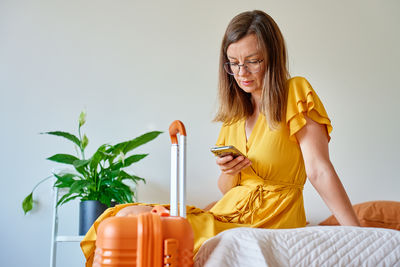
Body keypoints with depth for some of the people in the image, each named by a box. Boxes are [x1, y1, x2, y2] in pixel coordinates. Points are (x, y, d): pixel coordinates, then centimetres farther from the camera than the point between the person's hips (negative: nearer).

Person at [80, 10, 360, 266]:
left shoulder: (295, 94, -5)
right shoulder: (236, 111, 15)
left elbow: (319, 171, -12)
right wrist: (229, 173, -7)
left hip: (269, 224, -6)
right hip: (226, 213, 7)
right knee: (128, 215, -11)